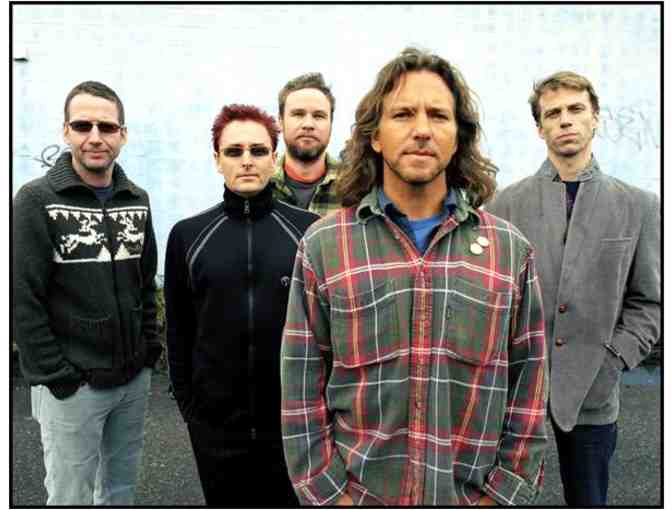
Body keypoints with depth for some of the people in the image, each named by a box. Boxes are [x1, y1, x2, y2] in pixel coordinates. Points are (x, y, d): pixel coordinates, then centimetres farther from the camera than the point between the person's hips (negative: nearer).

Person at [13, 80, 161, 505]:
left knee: (121, 489, 20)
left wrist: (150, 348, 7)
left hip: (134, 378, 5)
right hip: (72, 386, -4)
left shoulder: (138, 200, 5)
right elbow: (23, 301, -13)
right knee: (71, 497, 10)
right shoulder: (37, 200, -10)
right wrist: (55, 375, -14)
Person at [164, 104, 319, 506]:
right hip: (215, 426, 2)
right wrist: (187, 403, 5)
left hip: (296, 421, -1)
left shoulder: (310, 230, -5)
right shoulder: (187, 235, 1)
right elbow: (179, 332, 6)